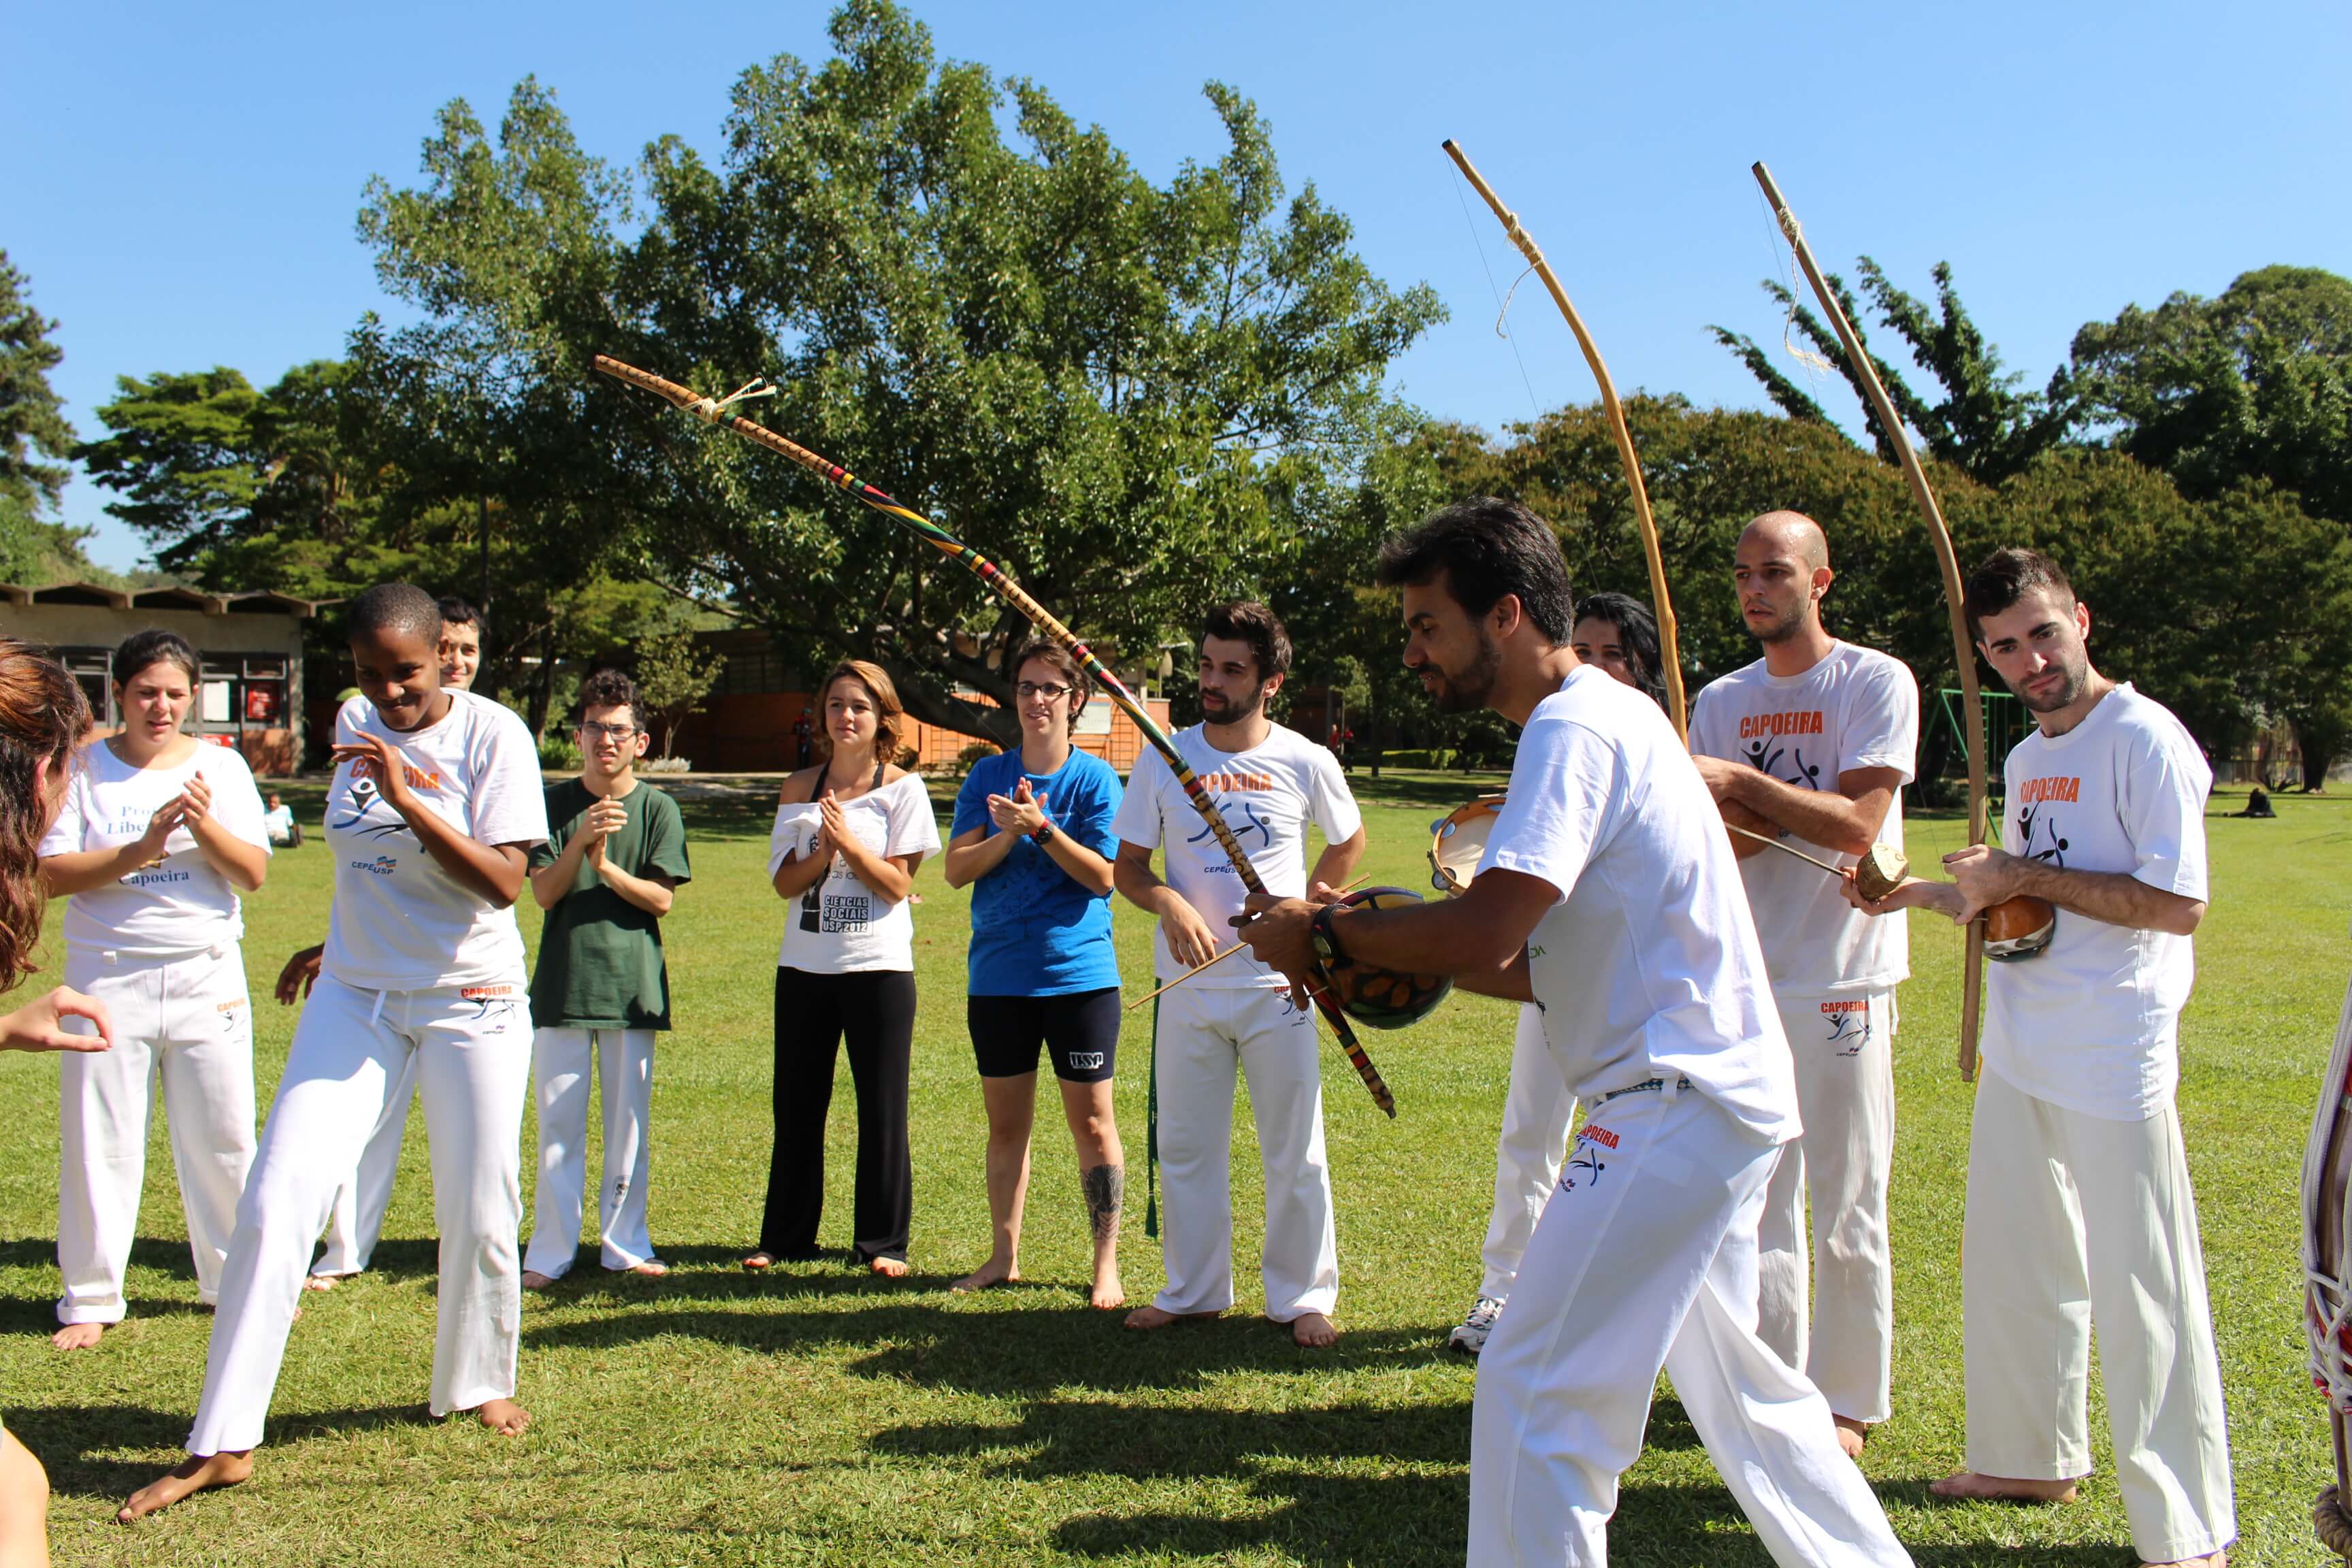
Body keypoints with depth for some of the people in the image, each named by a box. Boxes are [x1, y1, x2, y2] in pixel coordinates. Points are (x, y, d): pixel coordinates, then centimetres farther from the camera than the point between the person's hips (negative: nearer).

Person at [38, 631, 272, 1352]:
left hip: (208, 975, 1)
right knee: (99, 1141, 3)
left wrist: (203, 822, -19)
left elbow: (253, 872, -3)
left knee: (223, 1137, 7)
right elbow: (50, 872, -8)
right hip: (110, 976, -1)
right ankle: (90, 1298, 16)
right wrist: (138, 851, -20)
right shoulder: (84, 768, 0)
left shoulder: (222, 766, 3)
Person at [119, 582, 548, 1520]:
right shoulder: (355, 726, 3)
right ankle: (223, 1442, 0)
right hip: (356, 995, 4)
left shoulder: (493, 733, -12)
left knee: (479, 1210, 4)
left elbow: (503, 882, -20)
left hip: (471, 1000, -3)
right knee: (277, 1198, -6)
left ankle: (478, 1383, 30)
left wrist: (408, 797, -28)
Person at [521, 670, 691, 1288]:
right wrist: (581, 842, -18)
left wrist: (606, 866, -19)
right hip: (562, 983, 0)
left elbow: (661, 898, -4)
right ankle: (550, 1251, 10)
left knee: (629, 1123, 6)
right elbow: (544, 891, -3)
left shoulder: (658, 809, 2)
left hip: (633, 985, 0)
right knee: (558, 1124, 2)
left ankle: (625, 1244, 16)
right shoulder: (556, 803, 4)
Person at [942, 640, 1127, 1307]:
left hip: (1080, 974, -3)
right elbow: (956, 870, -2)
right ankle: (1004, 1255, 25)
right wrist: (1009, 834, -17)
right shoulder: (988, 775, 5)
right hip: (998, 976, 3)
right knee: (1006, 1123, 12)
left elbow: (1102, 877, -11)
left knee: (1092, 1123, 2)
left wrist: (1041, 827, -22)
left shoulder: (1094, 778, -3)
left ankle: (1107, 1263, 13)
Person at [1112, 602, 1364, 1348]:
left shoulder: (1307, 763, -4)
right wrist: (1169, 903, -17)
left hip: (1278, 987, -1)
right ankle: (1194, 1291, 24)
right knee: (1186, 1148, 9)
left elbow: (1347, 842, 15)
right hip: (1187, 987, 2)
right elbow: (1126, 868, 3)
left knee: (1295, 1153, 5)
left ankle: (1303, 1296, 19)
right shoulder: (1164, 760, -2)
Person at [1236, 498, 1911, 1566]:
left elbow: (1486, 931, -28)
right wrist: (1382, 952, 5)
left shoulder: (1574, 731, -16)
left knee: (1535, 1396, -7)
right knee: (1735, 1384, 24)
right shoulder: (1605, 718, 16)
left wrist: (1326, 934, -13)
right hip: (1719, 1094, 11)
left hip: (1677, 1102, -11)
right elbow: (1537, 964, 17)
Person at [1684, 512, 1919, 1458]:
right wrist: (1802, 807, -18)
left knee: (1848, 1213, 3)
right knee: (1756, 1204, 10)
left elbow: (1857, 826, -15)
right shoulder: (1720, 701, 9)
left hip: (1842, 980, -4)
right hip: (1744, 981, 4)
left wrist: (1745, 788, -20)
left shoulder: (1877, 684, -5)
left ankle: (1847, 1399, 18)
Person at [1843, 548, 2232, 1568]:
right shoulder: (2027, 758, 13)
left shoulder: (2143, 739, -13)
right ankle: (2031, 1457, 35)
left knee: (2139, 1293, -3)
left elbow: (2177, 904, -21)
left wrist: (2023, 876, -16)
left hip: (2114, 1063, -9)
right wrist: (1918, 896, 12)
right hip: (2018, 1055, 9)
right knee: (2013, 1265, 18)